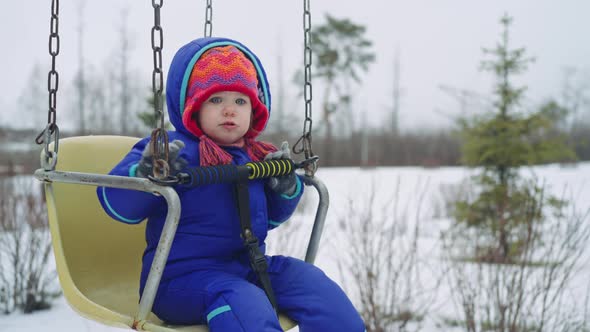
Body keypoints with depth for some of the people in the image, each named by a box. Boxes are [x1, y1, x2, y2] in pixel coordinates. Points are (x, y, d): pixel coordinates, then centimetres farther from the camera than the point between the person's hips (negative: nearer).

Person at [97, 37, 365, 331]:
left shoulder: (255, 158, 12)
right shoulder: (176, 151, -9)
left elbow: (270, 216, 25)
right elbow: (116, 202, -16)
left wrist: (286, 186, 3)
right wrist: (147, 174, -37)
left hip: (247, 267, 7)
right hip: (183, 275, -7)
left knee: (305, 278, -7)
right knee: (244, 304, -33)